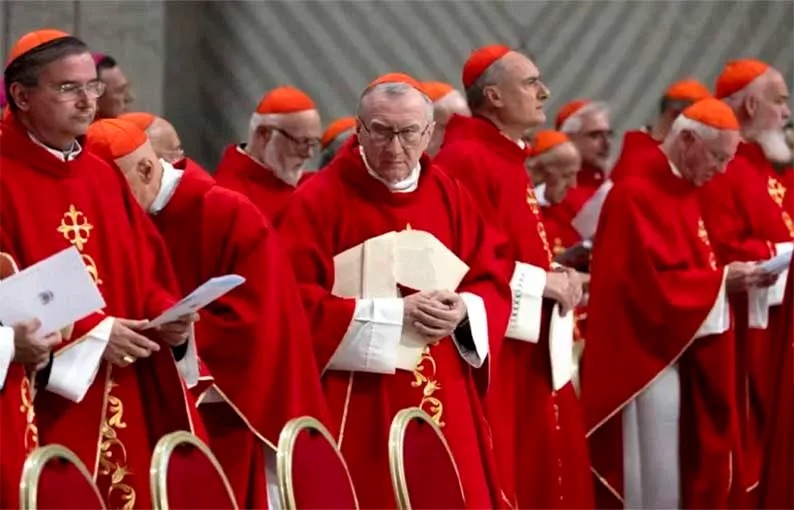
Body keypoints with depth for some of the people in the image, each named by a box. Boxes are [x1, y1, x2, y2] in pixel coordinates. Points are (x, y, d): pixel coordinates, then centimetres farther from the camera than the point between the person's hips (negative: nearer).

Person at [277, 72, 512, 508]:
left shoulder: (450, 196, 11)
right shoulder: (318, 201, -5)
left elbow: (492, 283, 13)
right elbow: (297, 301, -12)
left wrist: (464, 310, -10)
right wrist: (396, 313, -15)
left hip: (444, 405, 5)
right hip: (358, 411, -5)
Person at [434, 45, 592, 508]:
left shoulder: (510, 161, 16)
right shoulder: (465, 162, -15)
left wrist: (555, 277, 6)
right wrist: (541, 283, -16)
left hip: (528, 352, 10)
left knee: (540, 471, 10)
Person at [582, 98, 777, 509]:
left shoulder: (683, 194, 14)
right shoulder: (637, 196, -16)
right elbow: (651, 281, -23)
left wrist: (733, 275, 4)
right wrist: (723, 279, -20)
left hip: (685, 354, 10)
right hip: (646, 356, -10)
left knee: (692, 468, 10)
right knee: (651, 470, -6)